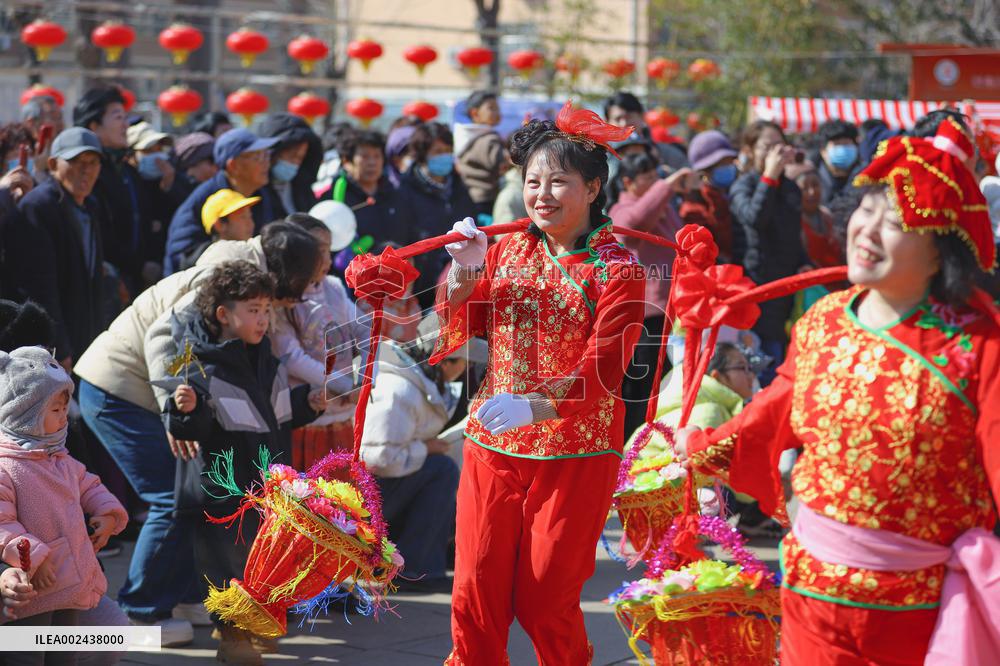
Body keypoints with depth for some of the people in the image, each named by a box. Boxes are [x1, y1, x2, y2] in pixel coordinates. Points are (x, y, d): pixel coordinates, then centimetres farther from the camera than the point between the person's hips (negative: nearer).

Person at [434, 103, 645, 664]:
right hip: (492, 445, 4)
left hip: (575, 454, -4)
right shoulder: (506, 250, 9)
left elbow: (602, 371, -18)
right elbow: (455, 334, 8)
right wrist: (465, 274, -9)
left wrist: (534, 407, -34)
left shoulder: (619, 270, -7)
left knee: (546, 602, 2)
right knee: (476, 592, 3)